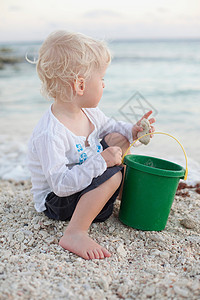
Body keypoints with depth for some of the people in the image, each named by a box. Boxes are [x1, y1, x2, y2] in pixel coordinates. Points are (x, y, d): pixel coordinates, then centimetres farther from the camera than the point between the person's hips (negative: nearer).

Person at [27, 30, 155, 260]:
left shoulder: (89, 112, -6)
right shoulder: (49, 135, -35)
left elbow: (109, 125, 15)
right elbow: (60, 185, -37)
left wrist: (131, 131, -3)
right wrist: (101, 161, -38)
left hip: (82, 180, 9)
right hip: (55, 201, -9)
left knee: (116, 138, 8)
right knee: (112, 174, -29)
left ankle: (100, 199, 17)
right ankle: (75, 233, -26)